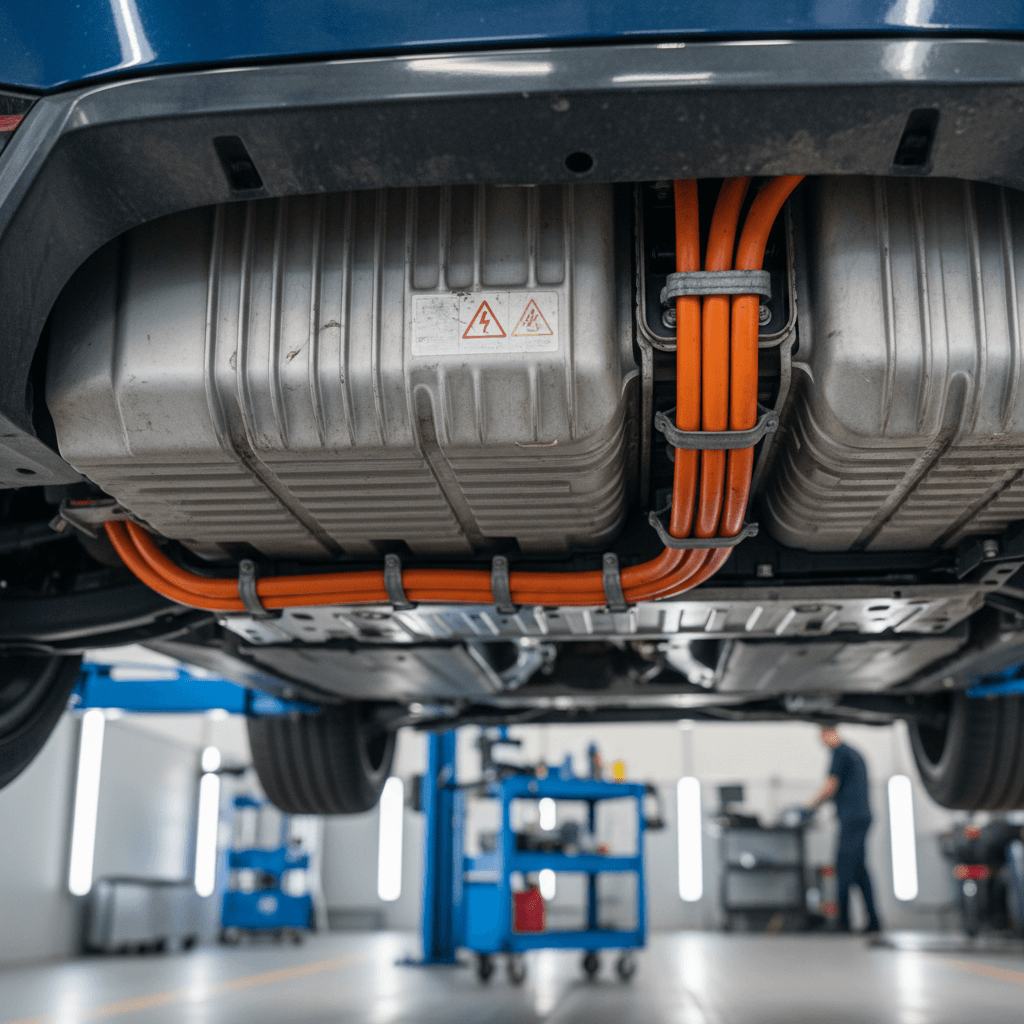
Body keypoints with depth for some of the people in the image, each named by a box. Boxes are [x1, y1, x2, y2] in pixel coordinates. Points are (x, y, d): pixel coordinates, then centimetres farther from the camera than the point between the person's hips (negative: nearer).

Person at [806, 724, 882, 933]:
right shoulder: (855, 753, 20)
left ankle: (843, 922, -9)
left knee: (844, 869, -8)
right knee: (859, 869, 10)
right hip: (863, 816, 9)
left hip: (851, 819, -9)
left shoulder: (840, 753, -9)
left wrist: (810, 806, 0)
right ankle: (873, 920, 9)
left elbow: (830, 787, -12)